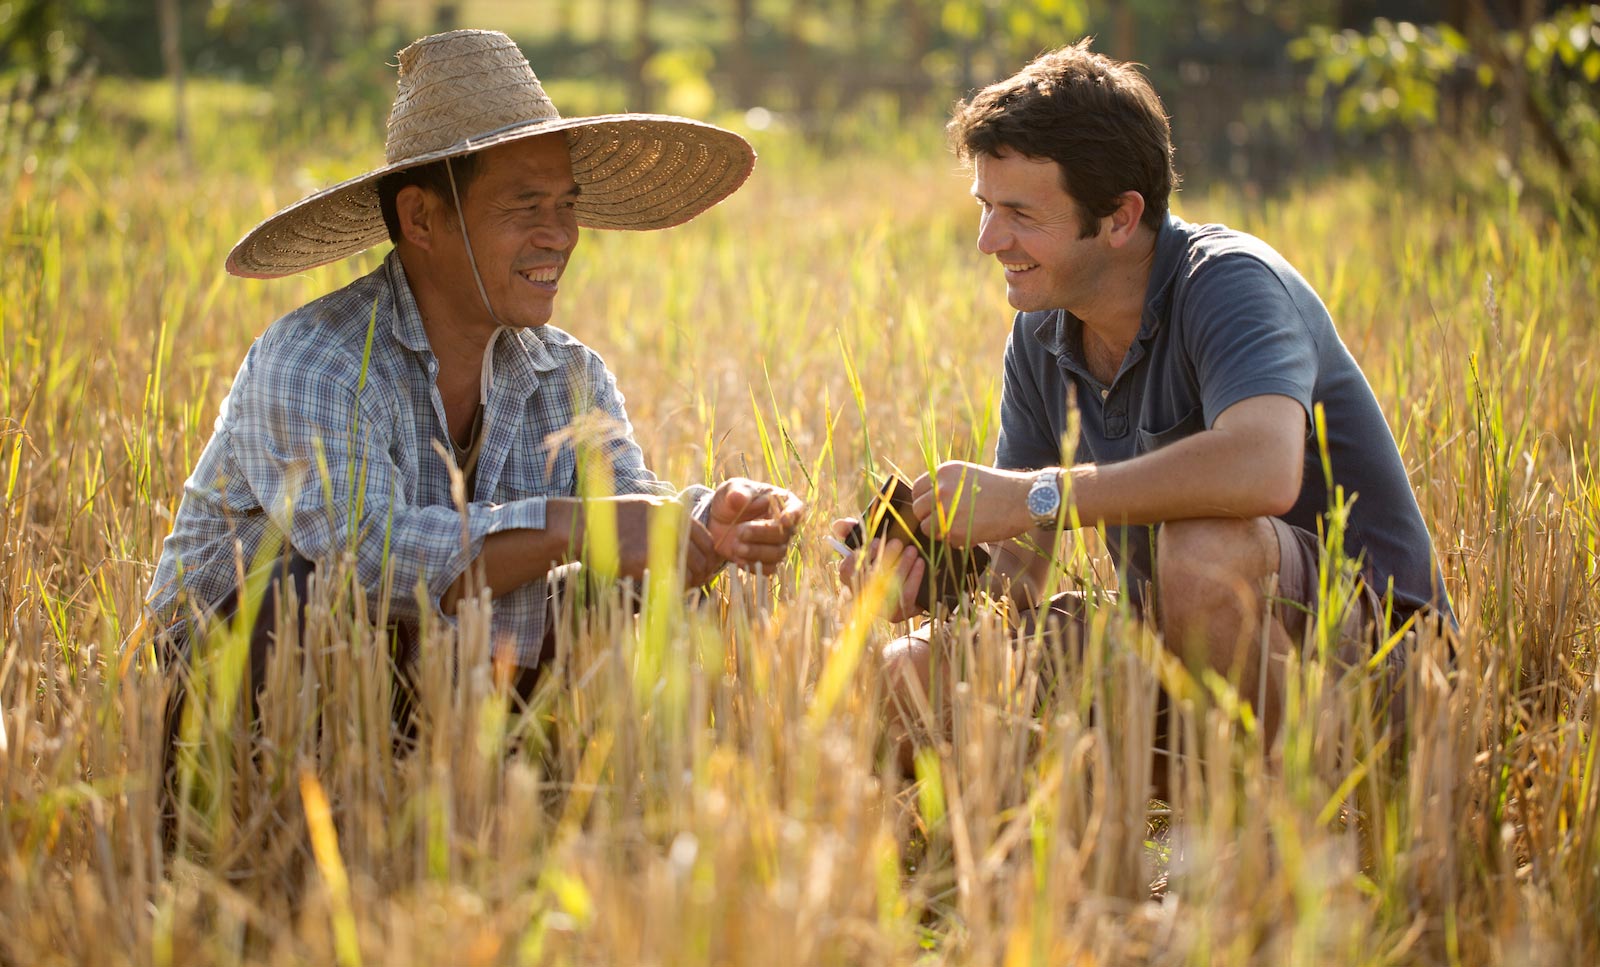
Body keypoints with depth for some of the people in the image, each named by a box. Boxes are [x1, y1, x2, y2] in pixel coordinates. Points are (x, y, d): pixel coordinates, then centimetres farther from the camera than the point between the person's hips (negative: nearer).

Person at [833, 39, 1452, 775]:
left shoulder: (1231, 283, -19)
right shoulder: (1039, 338, 4)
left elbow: (1263, 469, -41)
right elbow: (1017, 580, 5)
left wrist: (1029, 496, -34)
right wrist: (928, 573, -19)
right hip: (1180, 649, 7)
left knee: (1204, 543, -38)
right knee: (910, 675, -7)